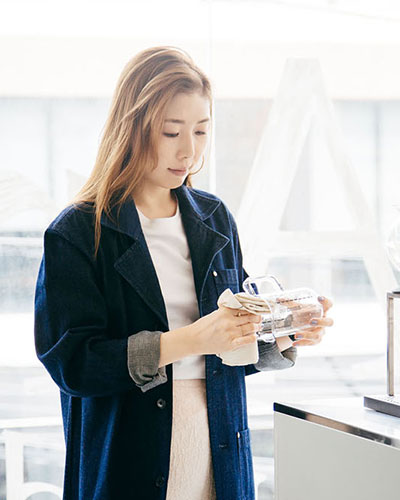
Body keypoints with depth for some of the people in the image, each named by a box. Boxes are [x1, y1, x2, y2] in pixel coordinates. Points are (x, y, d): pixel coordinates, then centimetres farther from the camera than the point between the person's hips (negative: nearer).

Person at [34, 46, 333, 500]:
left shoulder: (215, 220, 7)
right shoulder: (76, 233, -9)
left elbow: (233, 350, 12)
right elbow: (71, 361, -17)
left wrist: (282, 338, -9)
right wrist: (188, 340, -25)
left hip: (220, 458, 5)